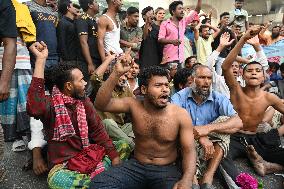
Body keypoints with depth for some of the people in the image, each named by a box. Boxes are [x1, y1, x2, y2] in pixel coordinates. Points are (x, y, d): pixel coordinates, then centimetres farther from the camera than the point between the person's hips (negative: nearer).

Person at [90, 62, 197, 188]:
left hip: (166, 170, -1)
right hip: (136, 166, 2)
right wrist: (116, 74, -30)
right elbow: (101, 104, -18)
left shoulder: (180, 114, -10)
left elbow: (189, 151, -10)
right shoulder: (134, 106, -6)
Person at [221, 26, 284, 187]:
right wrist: (244, 39, -32)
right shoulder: (236, 90, -8)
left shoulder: (269, 98, -1)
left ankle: (259, 162, -9)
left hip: (256, 140, 4)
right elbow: (225, 67, -25)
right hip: (234, 138, -3)